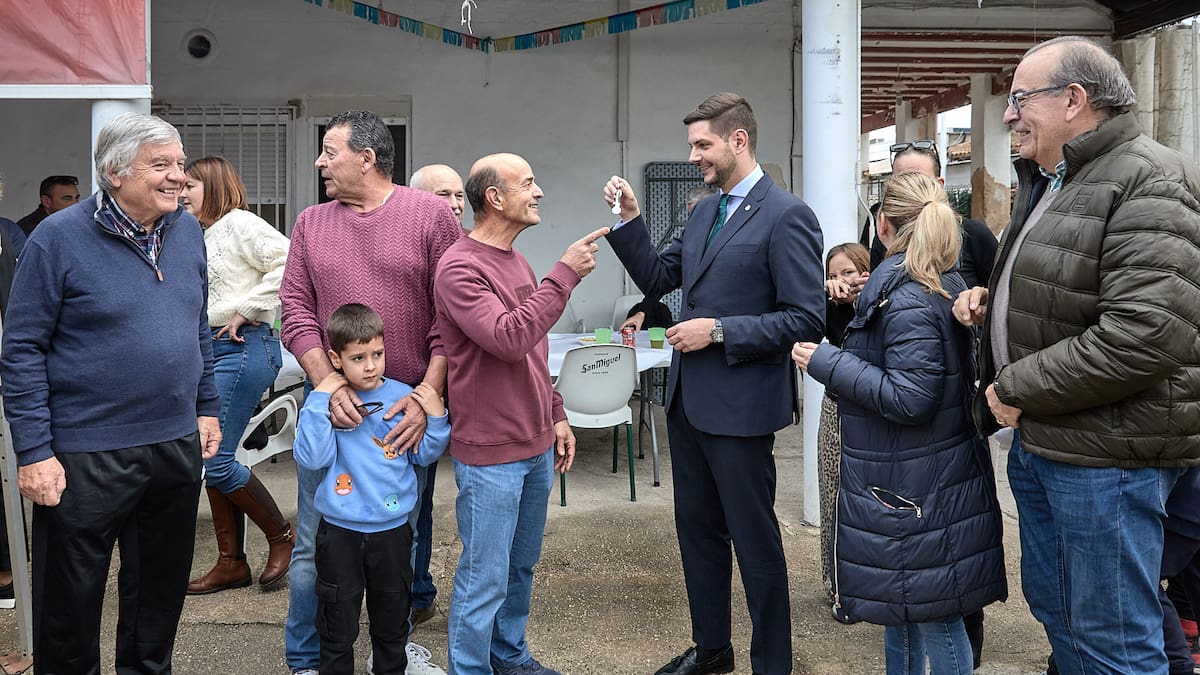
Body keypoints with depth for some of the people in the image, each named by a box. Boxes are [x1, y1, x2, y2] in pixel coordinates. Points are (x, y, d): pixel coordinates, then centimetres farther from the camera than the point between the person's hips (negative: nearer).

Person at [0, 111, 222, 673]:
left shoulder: (186, 230, 5)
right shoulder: (60, 237, -11)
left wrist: (206, 407, 12)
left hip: (177, 445, 5)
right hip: (86, 454, -5)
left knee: (162, 590, 19)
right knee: (71, 603, 10)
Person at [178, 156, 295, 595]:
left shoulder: (239, 224, -8)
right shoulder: (204, 237, 19)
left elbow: (287, 263, -22)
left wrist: (247, 311, -19)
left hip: (243, 347, -9)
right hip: (213, 351, 10)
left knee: (217, 461, -8)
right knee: (212, 460, 9)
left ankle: (282, 537, 10)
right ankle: (231, 563, 18)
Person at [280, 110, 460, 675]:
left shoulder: (431, 216, -3)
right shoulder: (311, 223, 7)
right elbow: (295, 311, 3)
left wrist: (427, 395, -13)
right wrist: (330, 384, -11)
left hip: (410, 411, -1)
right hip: (332, 405, 2)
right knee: (314, 547, 6)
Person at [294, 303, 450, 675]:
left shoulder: (404, 397, -4)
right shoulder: (324, 401, -8)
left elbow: (424, 455, 5)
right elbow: (311, 458, -19)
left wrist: (436, 417, -11)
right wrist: (319, 400, -23)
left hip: (392, 529, 2)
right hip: (339, 532, -2)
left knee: (392, 617, 18)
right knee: (338, 621, 12)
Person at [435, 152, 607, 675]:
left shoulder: (516, 261, 12)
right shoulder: (460, 268, -16)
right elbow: (509, 339, -29)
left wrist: (556, 415, 17)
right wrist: (565, 274, -25)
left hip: (536, 446, 8)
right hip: (490, 454, -8)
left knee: (521, 566, 20)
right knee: (486, 578, 2)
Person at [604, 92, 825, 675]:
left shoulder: (787, 216, -14)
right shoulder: (705, 211, 11)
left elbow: (807, 319, -18)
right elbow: (656, 278, 13)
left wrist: (719, 330, -20)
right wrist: (629, 220, 0)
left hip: (740, 404, -8)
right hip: (688, 399, 8)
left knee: (754, 540, 6)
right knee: (697, 529, 19)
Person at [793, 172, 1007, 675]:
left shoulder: (905, 298, -20)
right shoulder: (945, 284, 9)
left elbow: (909, 398, -25)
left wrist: (827, 363, -18)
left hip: (915, 488, -10)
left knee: (934, 616, 3)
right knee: (899, 607, 21)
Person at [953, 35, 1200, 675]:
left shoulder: (1148, 184, -17)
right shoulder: (1048, 183, 15)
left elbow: (1145, 335, -27)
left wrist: (1017, 389, -19)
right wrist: (991, 299, 9)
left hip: (1106, 453, -9)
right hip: (1037, 437, 10)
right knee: (1052, 606, 21)